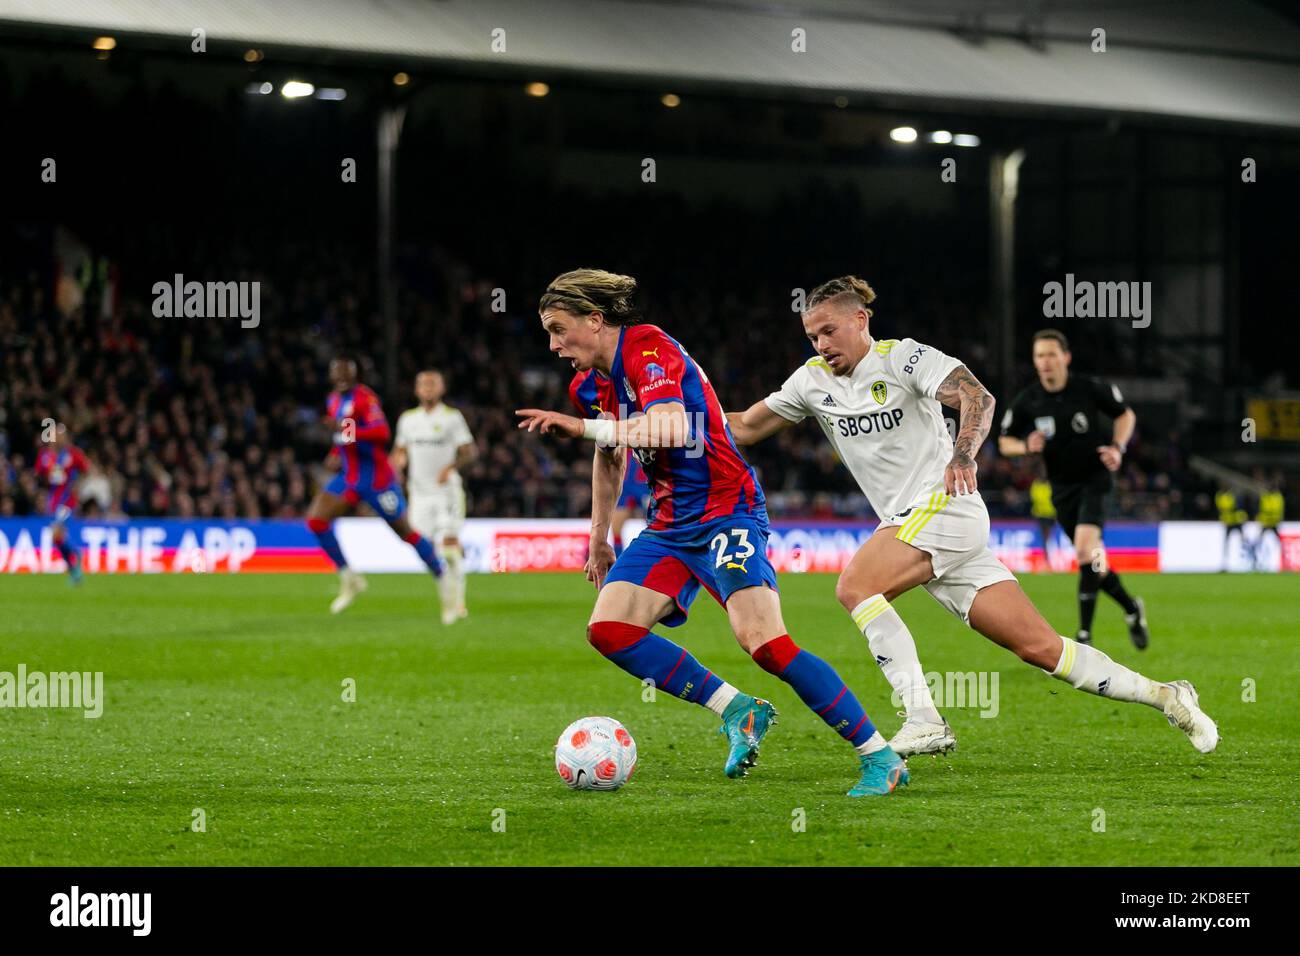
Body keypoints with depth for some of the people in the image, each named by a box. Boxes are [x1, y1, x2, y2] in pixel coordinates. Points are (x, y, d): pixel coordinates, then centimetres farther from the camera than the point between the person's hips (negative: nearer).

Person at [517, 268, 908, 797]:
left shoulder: (650, 349, -16)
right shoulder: (587, 386, 10)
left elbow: (671, 428, -34)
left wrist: (582, 427, -30)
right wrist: (599, 537, 33)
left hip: (726, 511, -9)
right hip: (669, 525, 9)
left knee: (763, 639, -24)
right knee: (608, 629, -8)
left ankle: (880, 757, -18)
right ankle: (739, 710, 0)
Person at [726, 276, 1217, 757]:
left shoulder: (902, 356, -6)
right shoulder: (813, 380, 13)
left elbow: (978, 397, -20)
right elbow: (746, 427, 19)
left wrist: (963, 454, -36)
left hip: (946, 505, -6)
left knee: (855, 586, -25)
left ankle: (923, 719, -28)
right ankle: (1163, 695, 4)